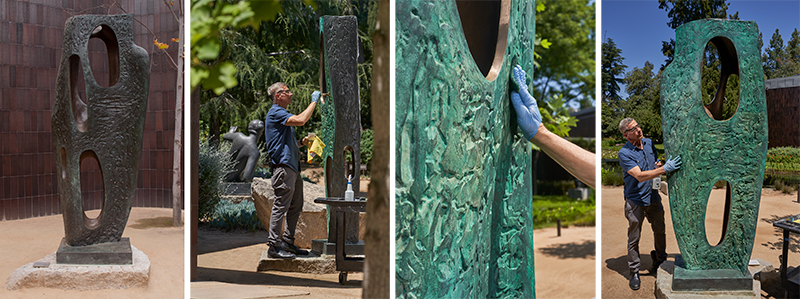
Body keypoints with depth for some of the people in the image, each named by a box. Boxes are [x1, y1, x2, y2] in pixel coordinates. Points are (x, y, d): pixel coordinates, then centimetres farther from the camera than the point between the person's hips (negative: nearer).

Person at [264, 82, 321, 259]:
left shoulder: (283, 114, 24)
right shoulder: (275, 112, -8)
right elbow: (301, 120, -24)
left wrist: (302, 143, 12)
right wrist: (314, 101, -13)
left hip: (293, 167, 10)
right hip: (283, 166, -10)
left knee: (295, 207, 12)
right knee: (281, 206, -8)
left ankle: (288, 243, 19)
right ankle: (274, 246, -4)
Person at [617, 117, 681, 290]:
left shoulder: (649, 143, 3)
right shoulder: (624, 153, -18)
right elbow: (640, 176, -27)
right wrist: (664, 169, -34)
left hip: (653, 197, 6)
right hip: (635, 201, -6)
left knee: (660, 232, 15)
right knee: (634, 238, 1)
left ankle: (659, 264, 34)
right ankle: (634, 272, 13)